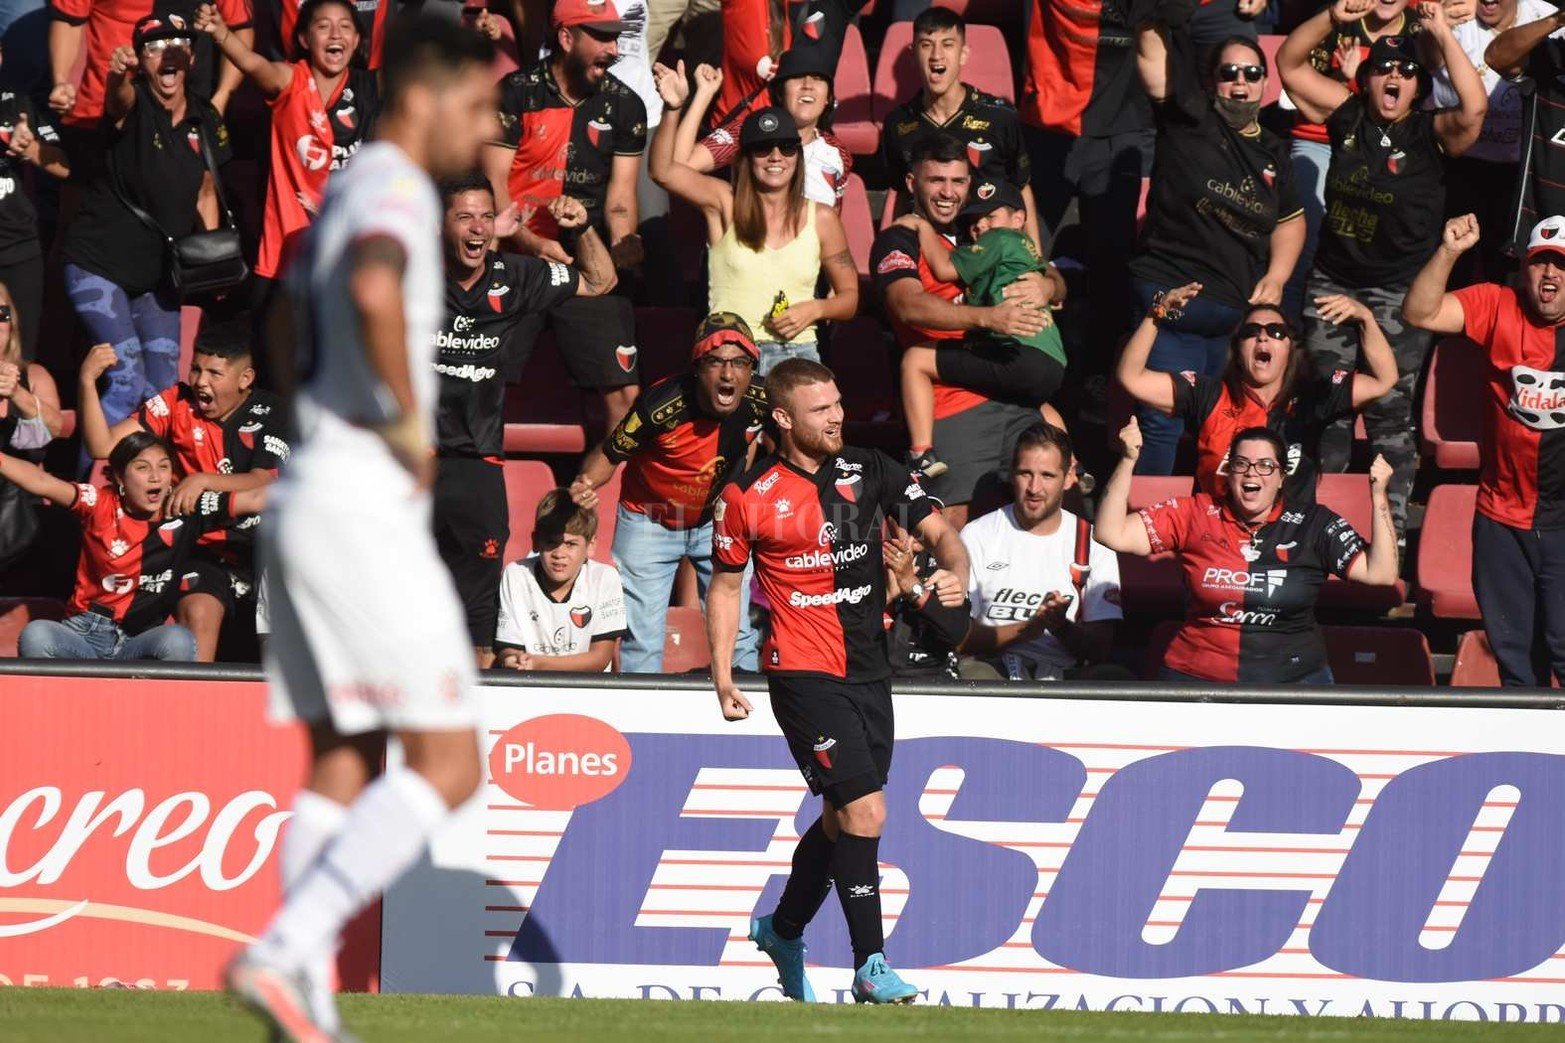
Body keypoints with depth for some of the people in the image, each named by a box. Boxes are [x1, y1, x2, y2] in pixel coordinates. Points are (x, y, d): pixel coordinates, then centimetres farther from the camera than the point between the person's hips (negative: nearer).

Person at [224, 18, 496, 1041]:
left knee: (343, 765, 9)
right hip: (365, 512, -10)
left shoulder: (345, 193, 18)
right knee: (446, 763, -7)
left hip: (308, 507, 10)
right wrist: (410, 426, -22)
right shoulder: (395, 191, -13)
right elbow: (374, 291, -35)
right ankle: (282, 954, -17)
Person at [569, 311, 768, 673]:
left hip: (717, 519, 3)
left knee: (738, 638, 2)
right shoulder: (662, 404, -32)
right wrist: (585, 486, -39)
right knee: (641, 643, -4)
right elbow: (610, 453, -21)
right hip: (649, 520, -3)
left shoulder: (758, 403, -20)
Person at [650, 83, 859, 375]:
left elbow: (849, 297, 18)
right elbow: (663, 170, -9)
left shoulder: (821, 218, 11)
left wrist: (814, 310, -3)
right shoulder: (725, 203, 6)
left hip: (795, 356, 1)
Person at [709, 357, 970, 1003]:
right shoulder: (748, 497, -5)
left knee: (842, 818, 16)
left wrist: (955, 573, -19)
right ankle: (870, 968, -12)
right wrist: (723, 678, -1)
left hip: (869, 670, 5)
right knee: (864, 810, -16)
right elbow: (725, 587, 5)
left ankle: (782, 930, 40)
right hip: (804, 675, -5)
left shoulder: (871, 472, 5)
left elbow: (937, 531, 4)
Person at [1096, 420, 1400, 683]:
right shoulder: (1195, 516, 4)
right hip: (1195, 678, 0)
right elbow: (1112, 534, 2)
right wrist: (1127, 461, -7)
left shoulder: (1312, 526, 4)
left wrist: (1378, 496, -8)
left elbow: (1380, 573, -2)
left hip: (1293, 679, 0)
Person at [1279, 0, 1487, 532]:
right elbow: (1290, 66, 2)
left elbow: (1474, 109, -29)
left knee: (1390, 407, -4)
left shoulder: (1431, 133, -8)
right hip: (1333, 281, 4)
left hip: (1399, 289, -4)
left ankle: (1392, 521, 2)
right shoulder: (1347, 115, 2)